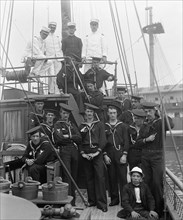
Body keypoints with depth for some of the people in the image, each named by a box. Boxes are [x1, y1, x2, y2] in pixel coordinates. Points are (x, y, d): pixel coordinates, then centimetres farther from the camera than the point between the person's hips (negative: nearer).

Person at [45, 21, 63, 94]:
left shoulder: (57, 38, 20)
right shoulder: (45, 37, 6)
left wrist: (61, 57, 9)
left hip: (58, 59, 4)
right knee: (51, 76, -13)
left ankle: (57, 92, 4)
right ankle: (51, 91, -9)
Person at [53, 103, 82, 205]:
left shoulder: (73, 125, 20)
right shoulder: (57, 125, 6)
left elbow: (79, 138, 7)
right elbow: (60, 138, -10)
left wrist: (68, 136, -6)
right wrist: (73, 138, 0)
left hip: (74, 151, 5)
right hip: (64, 151, -5)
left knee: (74, 175, 6)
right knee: (67, 175, -10)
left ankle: (73, 200, 14)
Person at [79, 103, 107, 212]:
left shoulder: (99, 124, 6)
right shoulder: (82, 126, 13)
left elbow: (103, 139, 0)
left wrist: (98, 151, -11)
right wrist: (82, 153, -4)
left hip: (97, 153, -3)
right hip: (86, 154, 3)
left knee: (100, 177, -7)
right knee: (89, 177, 5)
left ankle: (102, 203, -2)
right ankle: (92, 201, 15)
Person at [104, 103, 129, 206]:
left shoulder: (123, 126, 5)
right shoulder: (104, 127, 8)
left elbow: (126, 141, 2)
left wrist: (124, 155, -7)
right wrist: (105, 155, -1)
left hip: (120, 154, -2)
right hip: (109, 155, 2)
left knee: (123, 178, -1)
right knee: (112, 178, 7)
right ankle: (114, 199, 17)